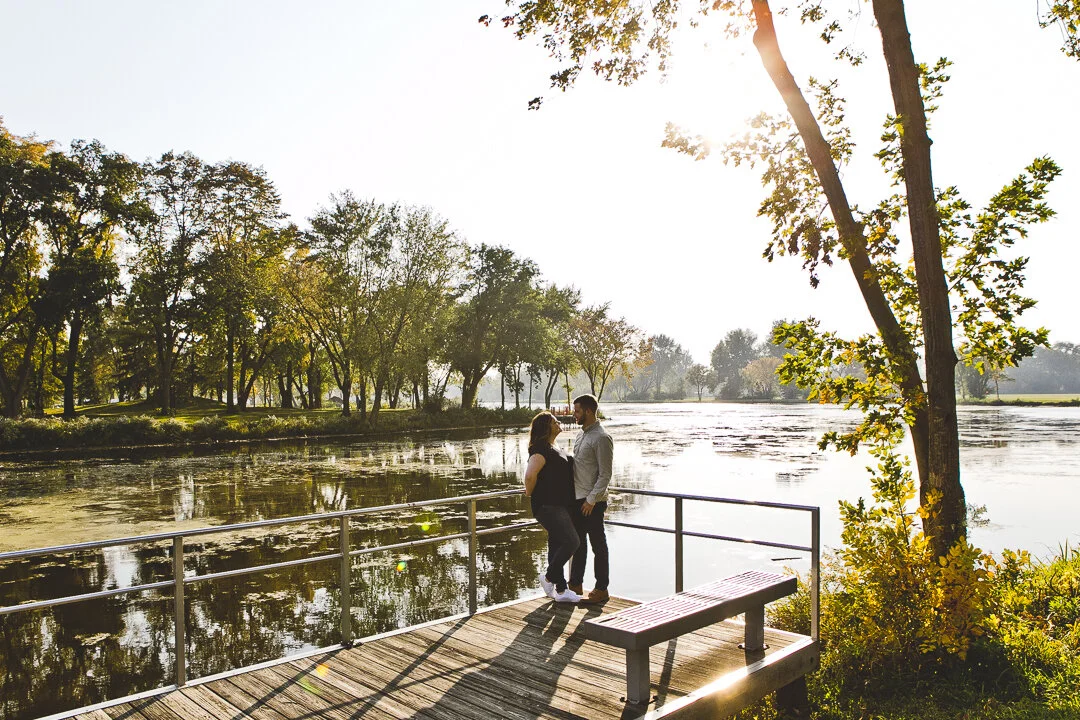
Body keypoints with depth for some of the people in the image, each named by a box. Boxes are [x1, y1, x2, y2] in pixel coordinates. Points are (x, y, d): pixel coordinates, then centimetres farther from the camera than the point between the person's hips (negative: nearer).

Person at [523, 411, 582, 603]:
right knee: (571, 542, -14)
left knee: (557, 545, 12)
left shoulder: (553, 449, 17)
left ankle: (561, 591, 18)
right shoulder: (541, 449, -16)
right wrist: (530, 493, -11)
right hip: (548, 506, -10)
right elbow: (530, 475, -27)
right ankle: (548, 577, 2)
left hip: (559, 505, 10)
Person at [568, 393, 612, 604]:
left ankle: (601, 590, 12)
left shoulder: (601, 438, -15)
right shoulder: (581, 435, 13)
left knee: (598, 545, 2)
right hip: (577, 499, 9)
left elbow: (605, 474, -17)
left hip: (592, 502, -9)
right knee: (578, 544, 16)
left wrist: (591, 500, -18)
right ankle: (575, 585, 26)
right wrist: (572, 495, 16)